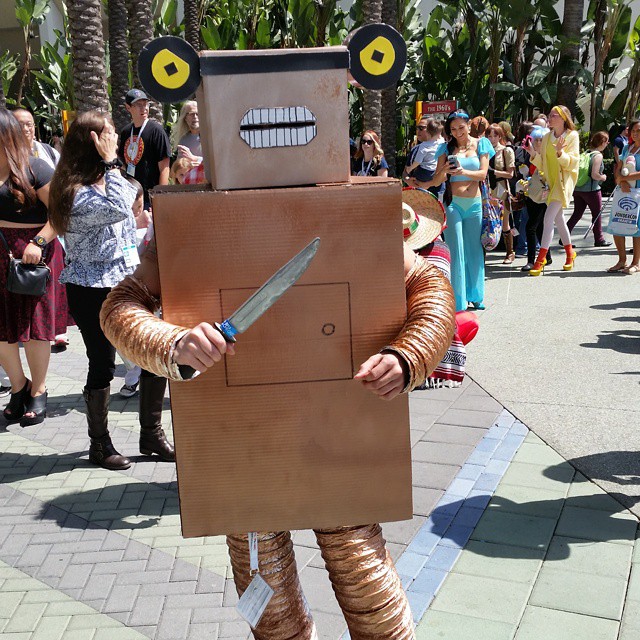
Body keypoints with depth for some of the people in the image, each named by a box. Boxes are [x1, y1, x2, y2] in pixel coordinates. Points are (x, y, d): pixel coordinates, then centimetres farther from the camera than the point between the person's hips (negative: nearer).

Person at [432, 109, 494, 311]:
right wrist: (445, 168, -20)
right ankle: (458, 300, -3)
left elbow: (483, 173, -4)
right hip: (453, 203, -2)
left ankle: (474, 296, 21)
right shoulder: (447, 148, 6)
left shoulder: (480, 144, 8)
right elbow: (436, 180, 0)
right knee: (456, 251, -6)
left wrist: (464, 172, -22)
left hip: (474, 203, 2)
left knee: (474, 250, 8)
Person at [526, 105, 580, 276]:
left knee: (548, 217, -17)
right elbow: (542, 164, 9)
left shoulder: (572, 136, -7)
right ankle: (570, 253, 33)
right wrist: (533, 154, -7)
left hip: (564, 181, -7)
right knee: (558, 218, 15)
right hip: (550, 181, 7)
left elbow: (573, 162, -12)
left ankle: (540, 260, -17)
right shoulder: (547, 138, 9)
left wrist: (560, 152, -28)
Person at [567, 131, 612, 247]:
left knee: (577, 214, 11)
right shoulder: (598, 155, -13)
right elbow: (594, 175, -20)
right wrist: (603, 177, -1)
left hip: (578, 189, 7)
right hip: (591, 190, -7)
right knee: (597, 214, 8)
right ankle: (599, 239, 17)